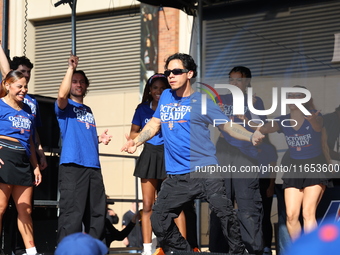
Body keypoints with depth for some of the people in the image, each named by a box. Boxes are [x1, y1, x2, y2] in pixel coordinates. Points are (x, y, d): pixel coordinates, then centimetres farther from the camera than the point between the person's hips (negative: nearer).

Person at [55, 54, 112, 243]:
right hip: (71, 165, -7)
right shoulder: (65, 107, 4)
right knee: (71, 213, -12)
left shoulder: (88, 110, 24)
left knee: (97, 213, 7)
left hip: (93, 166, 7)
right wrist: (71, 68, -20)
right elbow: (62, 95, -20)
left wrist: (100, 139, 12)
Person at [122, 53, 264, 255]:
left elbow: (227, 125, 2)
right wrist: (136, 141, 4)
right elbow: (155, 123, 21)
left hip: (205, 170, -4)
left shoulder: (202, 101, 1)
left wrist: (252, 136, -15)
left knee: (226, 214, -15)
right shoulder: (166, 97, 14)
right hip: (176, 177, 5)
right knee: (159, 221, 2)